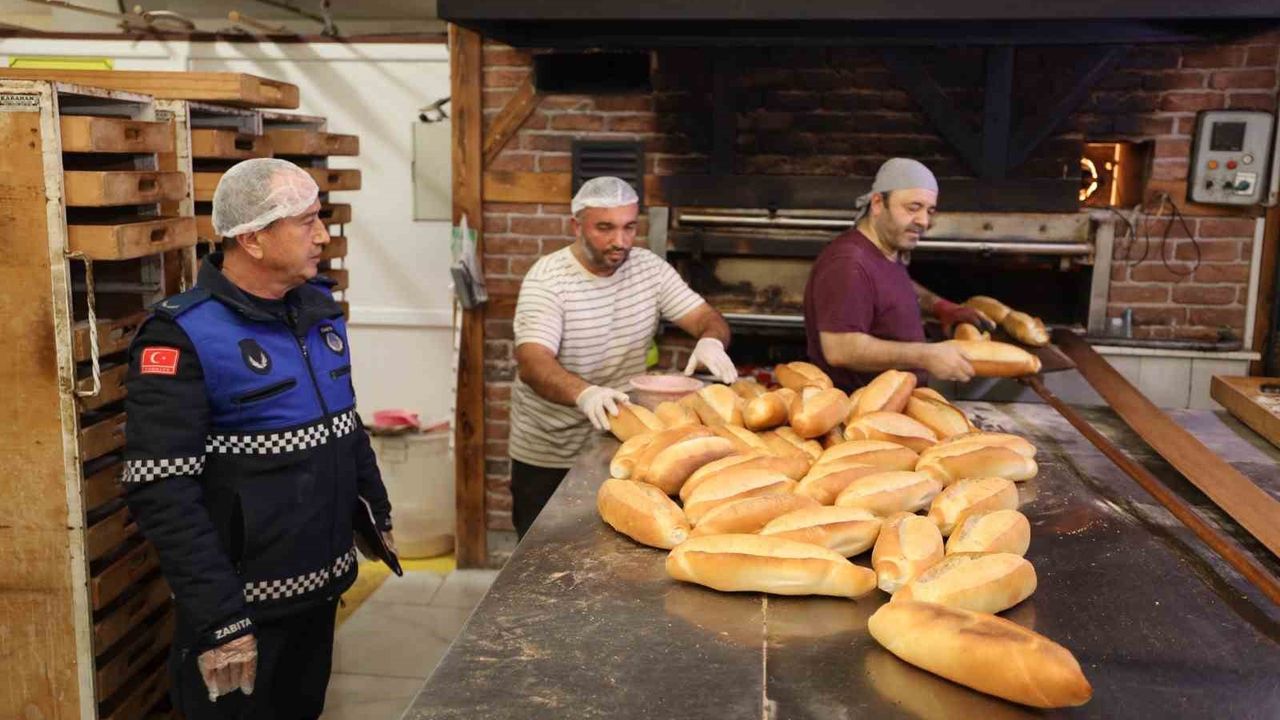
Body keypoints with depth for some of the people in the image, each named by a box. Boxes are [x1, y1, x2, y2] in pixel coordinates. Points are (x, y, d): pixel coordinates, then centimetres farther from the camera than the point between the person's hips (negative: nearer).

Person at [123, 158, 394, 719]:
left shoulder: (319, 308, 3)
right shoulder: (184, 337, -20)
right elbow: (163, 496, -23)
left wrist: (377, 510, 18)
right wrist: (218, 621, -24)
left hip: (322, 586, 7)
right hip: (244, 605, -7)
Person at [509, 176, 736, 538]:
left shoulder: (649, 268, -2)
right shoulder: (547, 279, -16)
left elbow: (706, 317, -4)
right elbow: (532, 363, -30)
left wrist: (711, 341, -29)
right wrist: (584, 393, -49)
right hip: (547, 457, -3)